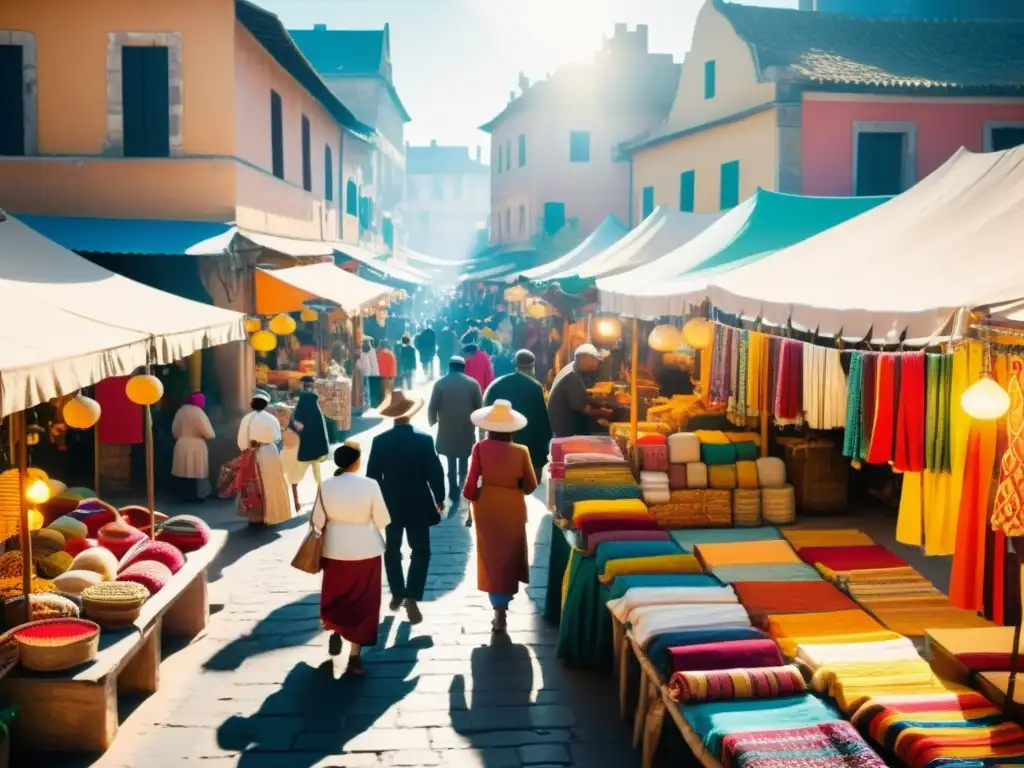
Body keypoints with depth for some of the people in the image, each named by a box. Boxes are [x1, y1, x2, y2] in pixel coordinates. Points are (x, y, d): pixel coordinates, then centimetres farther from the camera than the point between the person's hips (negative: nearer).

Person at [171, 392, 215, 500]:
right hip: (196, 446, -6)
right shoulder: (199, 412, -16)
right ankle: (196, 495, 9)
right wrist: (212, 435, 6)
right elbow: (209, 433, -15)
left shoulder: (181, 411, 2)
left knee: (184, 471, 12)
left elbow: (174, 431, 12)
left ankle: (186, 494, 19)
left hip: (181, 446, 6)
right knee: (196, 472, 4)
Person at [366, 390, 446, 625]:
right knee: (420, 551, 6)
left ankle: (397, 595, 25)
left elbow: (372, 475, -3)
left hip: (390, 504, 2)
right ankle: (411, 598, -6)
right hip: (418, 505, -2)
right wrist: (439, 498, 6)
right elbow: (435, 472, -8)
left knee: (392, 550, 17)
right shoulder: (424, 439, -12)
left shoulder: (380, 441, -8)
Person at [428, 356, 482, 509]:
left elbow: (432, 407, -4)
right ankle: (462, 484, 16)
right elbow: (480, 407, 1)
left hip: (447, 429, 0)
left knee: (451, 462, 7)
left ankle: (454, 493, 6)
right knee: (463, 459, 20)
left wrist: (433, 421, 14)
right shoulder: (473, 384, -3)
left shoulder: (440, 384, -5)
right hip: (467, 429, 1)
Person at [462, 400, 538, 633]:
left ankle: (499, 608, 4)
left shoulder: (480, 448, -12)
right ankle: (502, 605, 23)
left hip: (487, 507, 0)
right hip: (513, 508, 0)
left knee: (491, 555, 9)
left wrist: (470, 497, 7)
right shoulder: (521, 451, -11)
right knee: (509, 555, 16)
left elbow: (472, 481, -11)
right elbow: (530, 485, -4)